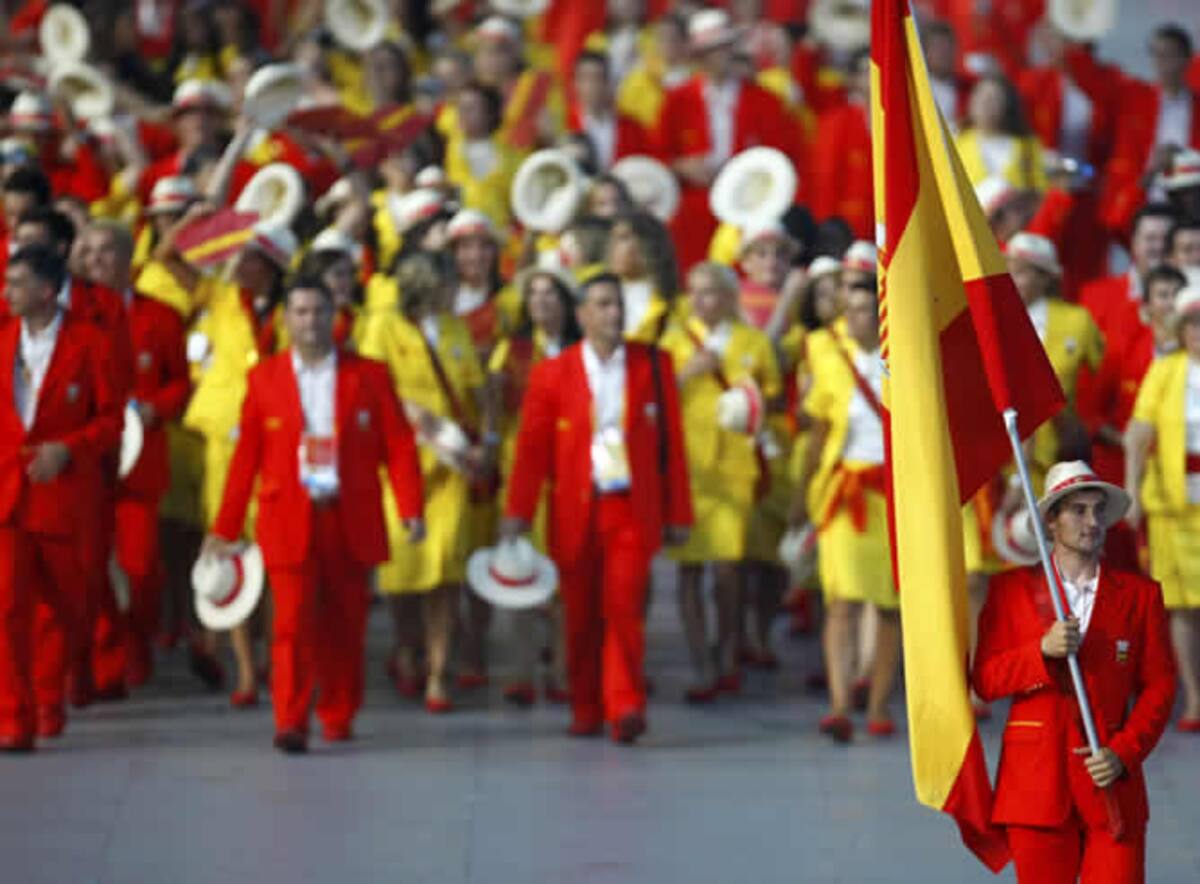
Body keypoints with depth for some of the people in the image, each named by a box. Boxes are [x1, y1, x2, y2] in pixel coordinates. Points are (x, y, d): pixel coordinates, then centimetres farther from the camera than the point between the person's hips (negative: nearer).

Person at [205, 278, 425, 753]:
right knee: (293, 621, -11)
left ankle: (339, 718, 22)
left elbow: (399, 446, 3)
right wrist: (225, 528, 3)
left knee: (345, 625, 6)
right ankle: (290, 723, -12)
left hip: (351, 522, 1)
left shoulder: (369, 375, 6)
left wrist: (410, 508, -10)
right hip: (290, 522, -1)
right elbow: (246, 457, 6)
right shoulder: (264, 378, 6)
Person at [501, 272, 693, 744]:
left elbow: (671, 443, 7)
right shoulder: (551, 374, 5)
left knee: (624, 606, -14)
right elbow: (532, 448, 2)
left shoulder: (653, 366, 7)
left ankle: (625, 706, -16)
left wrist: (677, 515, 5)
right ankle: (586, 711, 17)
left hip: (632, 510, -1)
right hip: (575, 513, 1)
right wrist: (517, 513, -7)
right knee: (581, 616, 5)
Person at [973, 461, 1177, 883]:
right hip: (1037, 780, 0)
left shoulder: (1140, 594, 8)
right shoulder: (1011, 590, 7)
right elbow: (986, 681, 1)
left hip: (1110, 780, 0)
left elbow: (1159, 686, 5)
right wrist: (1043, 650, -15)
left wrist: (1124, 754, -9)